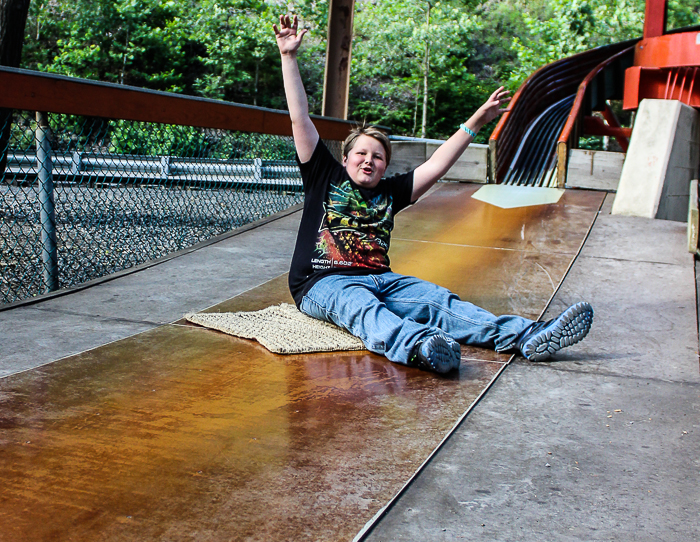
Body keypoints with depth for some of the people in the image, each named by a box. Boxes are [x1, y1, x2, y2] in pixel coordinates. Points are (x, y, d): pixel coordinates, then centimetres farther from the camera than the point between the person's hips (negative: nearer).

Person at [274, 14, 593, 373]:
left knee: (436, 300, -22)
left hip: (378, 280, 4)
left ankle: (529, 337, -41)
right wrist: (288, 57, 4)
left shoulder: (389, 192, 21)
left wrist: (475, 122, 20)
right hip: (322, 283, -4)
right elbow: (300, 119, 7)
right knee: (361, 306, -38)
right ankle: (418, 348, -70)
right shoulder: (325, 177, 11)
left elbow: (435, 166, 20)